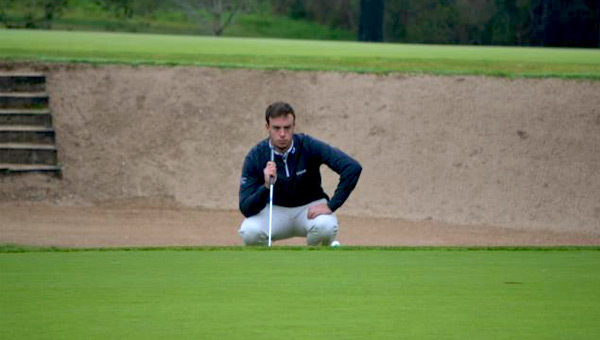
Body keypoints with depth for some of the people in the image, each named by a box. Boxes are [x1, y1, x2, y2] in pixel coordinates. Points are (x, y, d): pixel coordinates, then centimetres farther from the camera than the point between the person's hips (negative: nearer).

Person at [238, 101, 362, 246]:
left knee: (325, 226, -35)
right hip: (275, 212, 0)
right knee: (249, 231, -31)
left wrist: (331, 206, -28)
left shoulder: (309, 146, -19)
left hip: (310, 208, 0)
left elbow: (353, 168, -26)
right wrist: (266, 186, -40)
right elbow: (246, 209, -21)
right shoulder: (255, 157, -17)